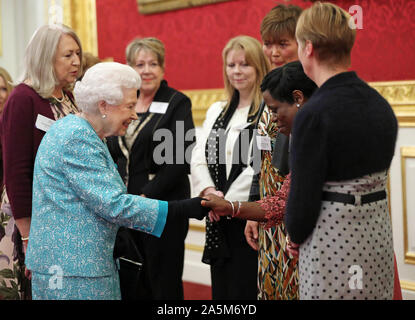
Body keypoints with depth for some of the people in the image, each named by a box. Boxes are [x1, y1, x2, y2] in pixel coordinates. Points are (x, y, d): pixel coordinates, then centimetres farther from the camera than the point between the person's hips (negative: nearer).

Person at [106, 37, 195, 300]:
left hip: (162, 207, -5)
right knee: (130, 286, 8)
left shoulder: (177, 103, -4)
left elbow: (180, 160, -12)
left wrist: (146, 196, -15)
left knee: (164, 284, 1)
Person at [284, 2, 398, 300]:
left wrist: (296, 233, 6)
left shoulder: (314, 114, -18)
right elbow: (377, 175, 11)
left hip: (333, 242, -7)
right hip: (378, 236, 7)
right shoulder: (381, 105, 5)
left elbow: (303, 194, -15)